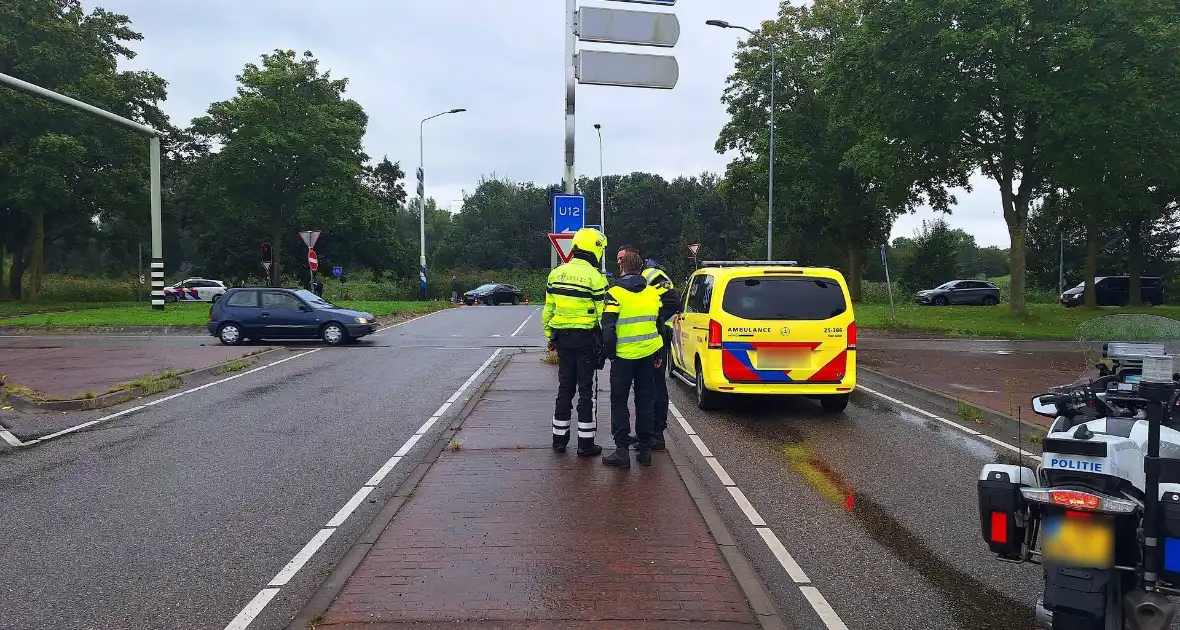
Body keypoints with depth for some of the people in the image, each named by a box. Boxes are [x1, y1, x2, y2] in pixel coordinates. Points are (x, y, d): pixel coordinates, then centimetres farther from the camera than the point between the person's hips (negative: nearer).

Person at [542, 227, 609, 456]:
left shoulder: (556, 273, 7)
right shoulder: (595, 277, -12)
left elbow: (548, 310, 11)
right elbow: (602, 313, -12)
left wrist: (550, 337, 19)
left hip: (562, 336, 5)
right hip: (586, 338, -5)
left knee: (565, 388, 14)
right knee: (586, 390, 1)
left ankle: (559, 438, 20)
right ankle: (585, 443, 5)